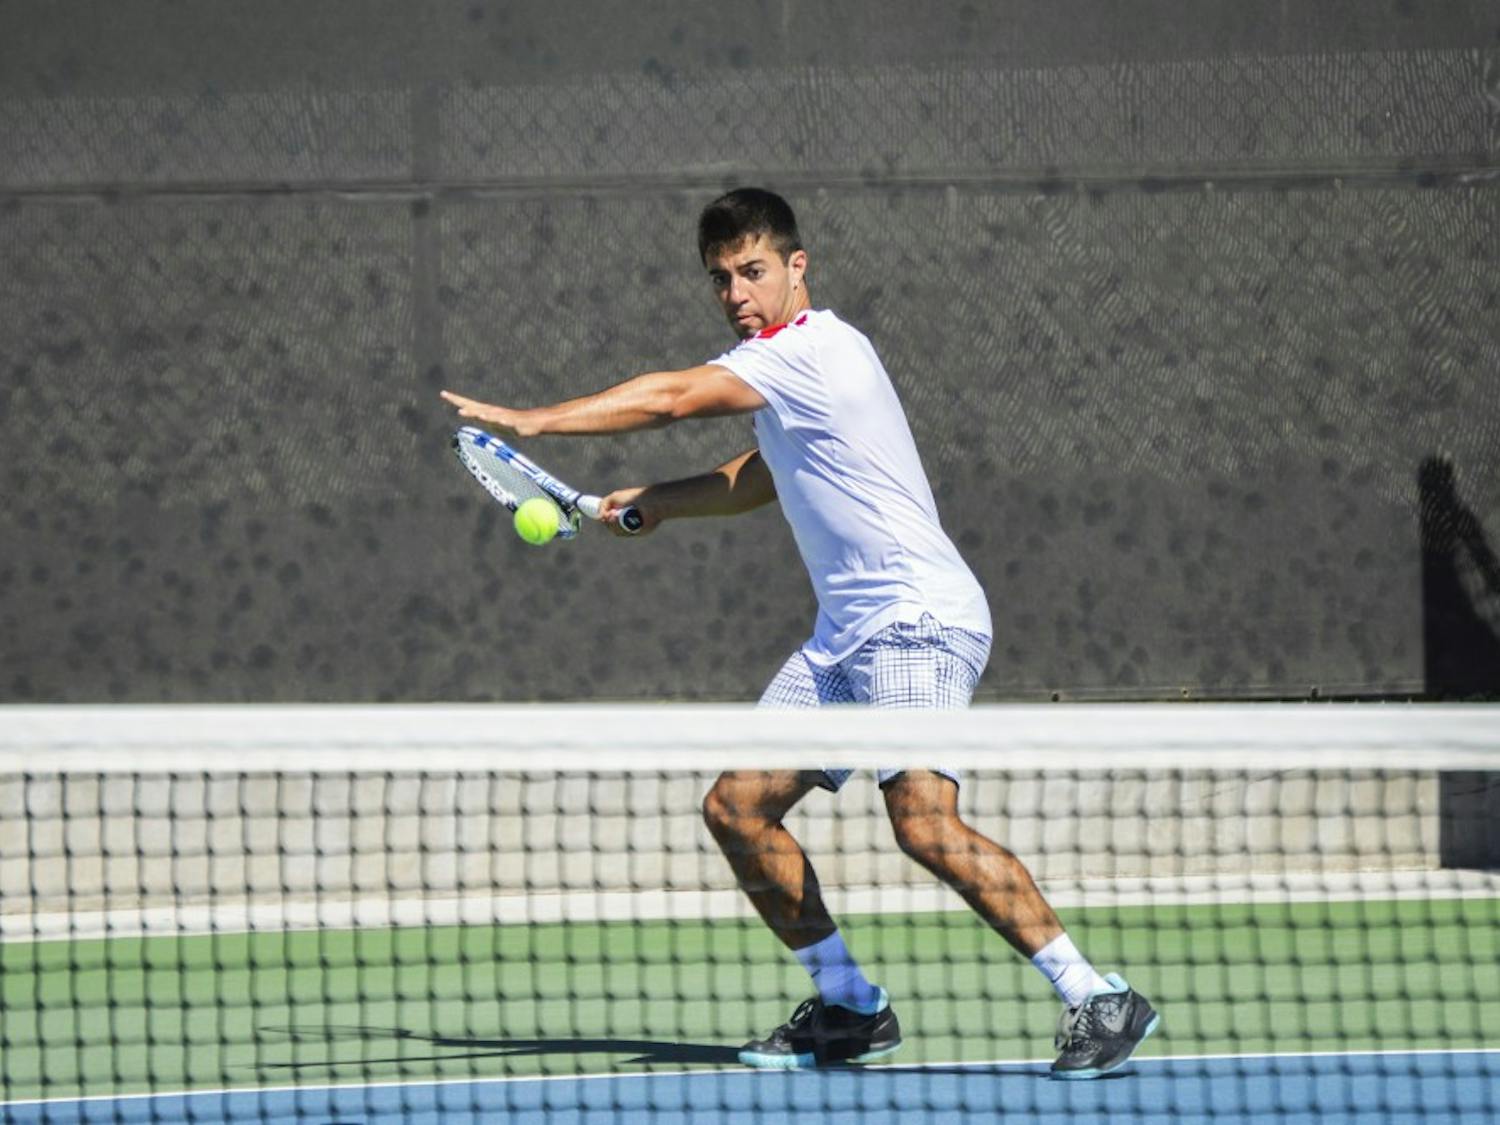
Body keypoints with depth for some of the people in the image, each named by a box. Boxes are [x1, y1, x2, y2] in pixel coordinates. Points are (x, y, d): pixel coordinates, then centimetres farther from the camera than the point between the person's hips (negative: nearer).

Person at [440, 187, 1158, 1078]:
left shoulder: (810, 347, -11)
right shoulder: (788, 365, 19)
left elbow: (670, 399, -17)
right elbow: (755, 482, 34)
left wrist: (531, 420, -13)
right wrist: (655, 502, 19)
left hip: (919, 623, -10)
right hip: (847, 638, 10)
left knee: (926, 823, -25)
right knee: (737, 808, 6)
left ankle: (1100, 1000, -21)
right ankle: (850, 1009, 14)